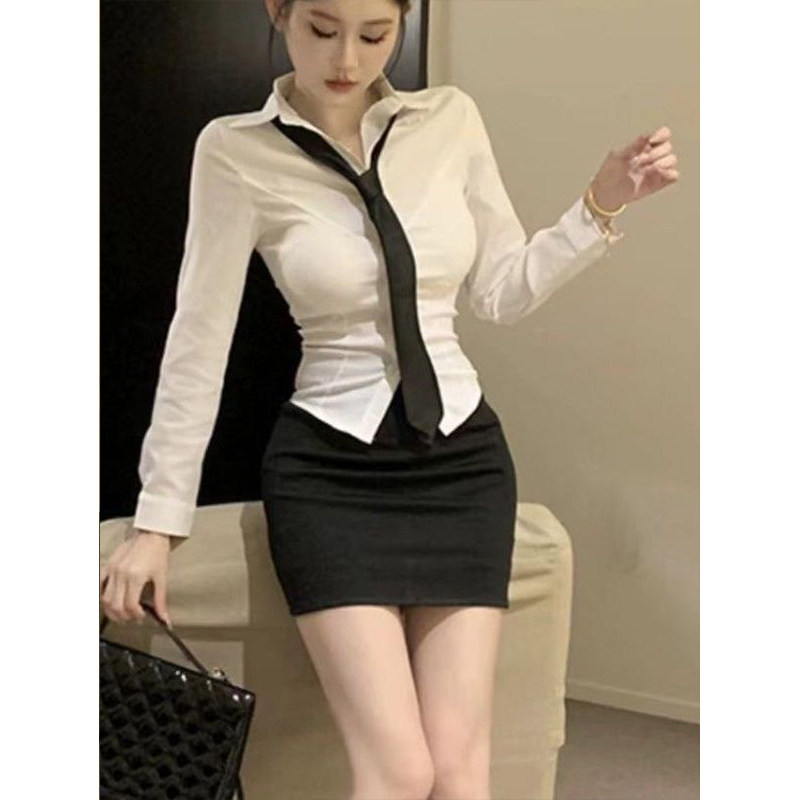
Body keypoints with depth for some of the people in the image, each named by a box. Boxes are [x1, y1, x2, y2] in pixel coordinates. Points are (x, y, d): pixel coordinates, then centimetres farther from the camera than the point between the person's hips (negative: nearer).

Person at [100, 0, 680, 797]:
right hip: (328, 468, -3)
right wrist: (157, 517, -2)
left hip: (461, 454, 3)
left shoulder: (451, 119, 2)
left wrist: (602, 205, -4)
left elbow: (504, 292, 9)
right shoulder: (237, 152, -7)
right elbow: (201, 336, -5)